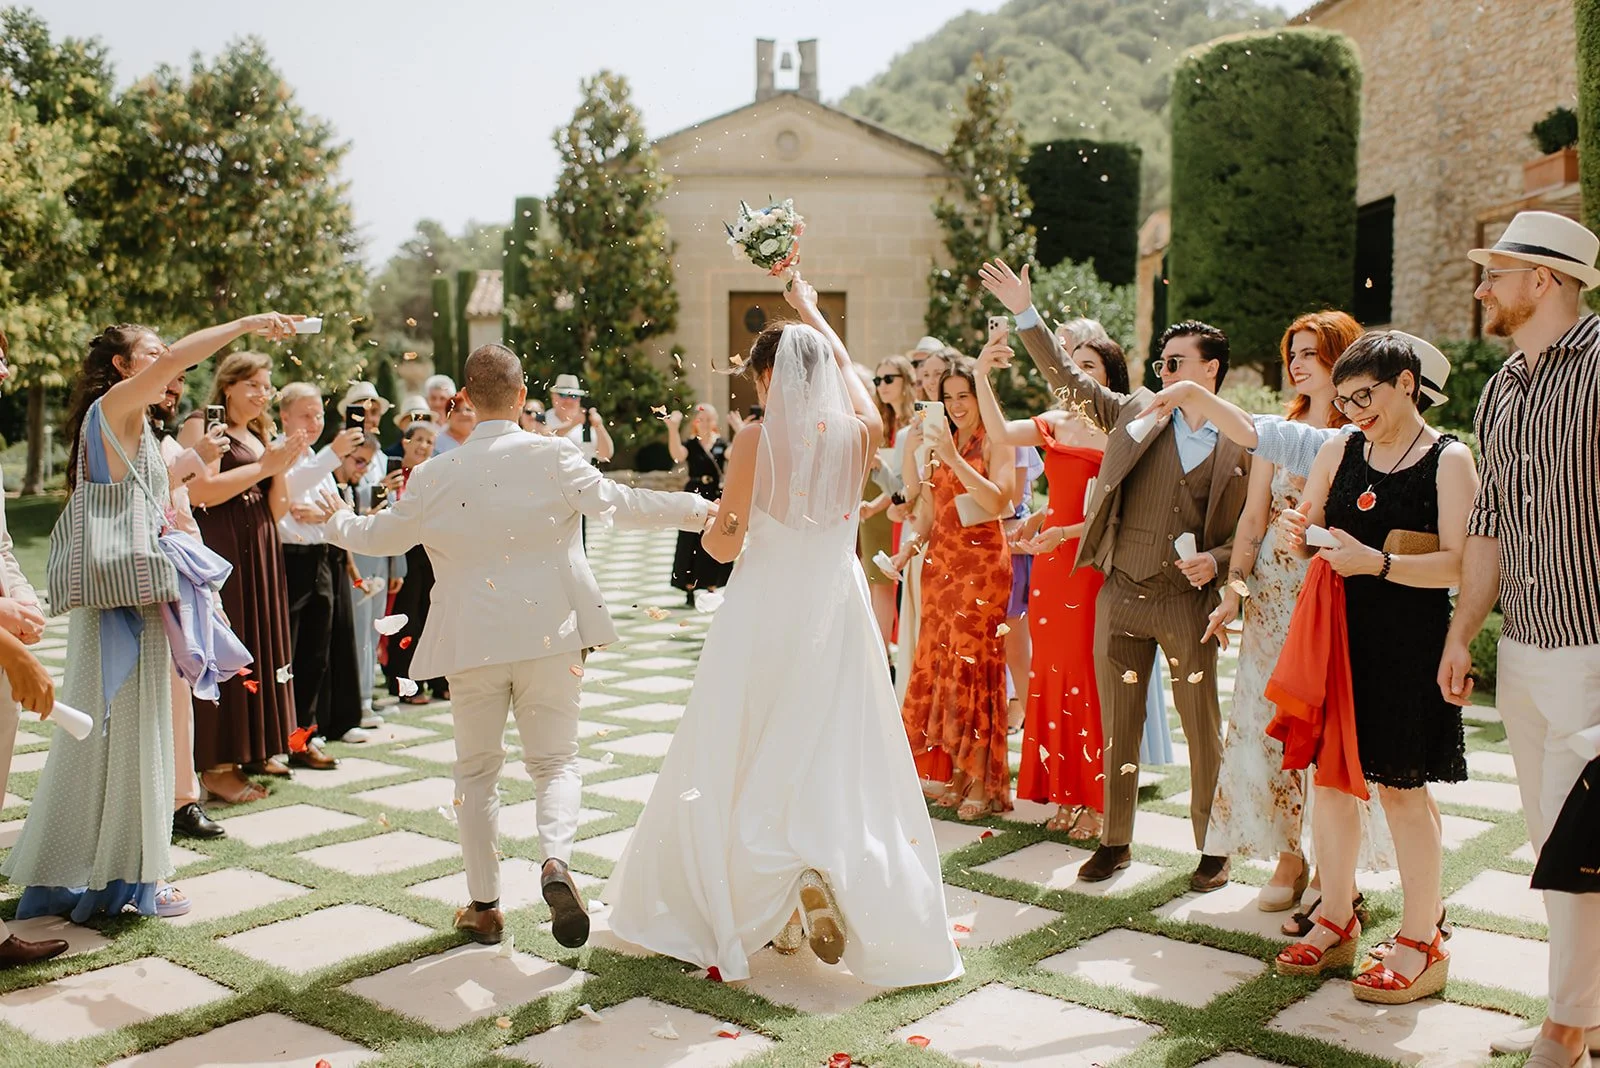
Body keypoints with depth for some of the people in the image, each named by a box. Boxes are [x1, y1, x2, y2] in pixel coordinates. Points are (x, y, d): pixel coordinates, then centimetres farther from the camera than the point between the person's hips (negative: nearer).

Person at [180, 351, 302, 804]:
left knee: (261, 643, 9)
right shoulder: (201, 426, -3)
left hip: (260, 553, 8)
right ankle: (217, 766, -2)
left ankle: (254, 750, 19)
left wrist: (283, 467, -2)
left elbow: (277, 510, 14)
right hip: (219, 550, -8)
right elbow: (201, 490, -17)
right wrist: (264, 465, -15)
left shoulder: (261, 435, 19)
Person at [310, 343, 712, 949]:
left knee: (477, 770, 14)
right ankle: (555, 861, -17)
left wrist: (339, 522, 33)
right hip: (550, 631, -1)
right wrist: (695, 508, 4)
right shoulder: (553, 457, -7)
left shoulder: (437, 474, -1)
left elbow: (383, 537, 11)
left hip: (473, 642, 1)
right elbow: (618, 504, -8)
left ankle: (484, 905, 18)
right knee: (555, 759, 9)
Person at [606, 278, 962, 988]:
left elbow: (725, 543, -9)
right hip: (835, 616, 3)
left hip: (763, 617, -3)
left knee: (753, 762, 10)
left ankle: (776, 909, 6)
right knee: (836, 763, 12)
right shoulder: (859, 431, -3)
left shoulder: (758, 439, -12)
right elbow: (846, 366, 20)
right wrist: (811, 312, 34)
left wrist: (702, 523, 14)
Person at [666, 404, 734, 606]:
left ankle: (711, 590, 16)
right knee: (692, 543, 0)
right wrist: (673, 429, -36)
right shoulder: (691, 444, 0)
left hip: (717, 497, 2)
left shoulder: (722, 443, 4)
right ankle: (690, 591, 6)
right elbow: (677, 454, -22)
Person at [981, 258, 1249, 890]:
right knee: (1118, 728, 11)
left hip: (1188, 602, -2)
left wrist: (1216, 560, -15)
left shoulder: (1241, 444, 0)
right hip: (1119, 596, 3)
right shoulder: (1137, 412, 7)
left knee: (1202, 729, 5)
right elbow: (1068, 380, 8)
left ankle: (1212, 848, 21)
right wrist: (1026, 315, 2)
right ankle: (1115, 841, 24)